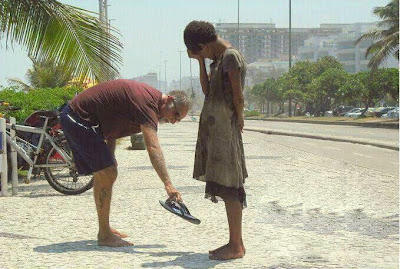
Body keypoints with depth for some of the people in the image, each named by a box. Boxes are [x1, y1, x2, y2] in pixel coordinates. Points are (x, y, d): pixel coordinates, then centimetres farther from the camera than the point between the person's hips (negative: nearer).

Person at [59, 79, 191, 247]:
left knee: (103, 174, 17)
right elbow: (153, 148, -34)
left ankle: (104, 230, 28)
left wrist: (110, 157, 10)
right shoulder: (147, 102, -23)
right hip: (78, 118, -11)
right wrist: (168, 185, -40)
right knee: (107, 174, -13)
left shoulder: (147, 97, 9)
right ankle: (104, 236, -7)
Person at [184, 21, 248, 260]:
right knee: (228, 188, 10)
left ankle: (236, 246, -4)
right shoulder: (219, 58, 18)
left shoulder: (231, 57, -12)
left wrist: (238, 121, -5)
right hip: (214, 129, 10)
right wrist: (201, 62, 12)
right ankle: (235, 242, 15)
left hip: (225, 130, -10)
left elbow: (239, 97, -15)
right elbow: (207, 90, 17)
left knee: (228, 186, -7)